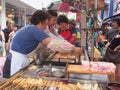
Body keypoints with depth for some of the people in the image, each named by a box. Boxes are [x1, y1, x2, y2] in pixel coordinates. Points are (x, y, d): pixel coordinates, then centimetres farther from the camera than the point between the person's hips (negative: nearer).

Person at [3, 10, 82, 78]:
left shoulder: (30, 28, 11)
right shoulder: (34, 30, -18)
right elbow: (53, 43, -22)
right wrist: (73, 49, -15)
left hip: (19, 62, 9)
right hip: (16, 64, -9)